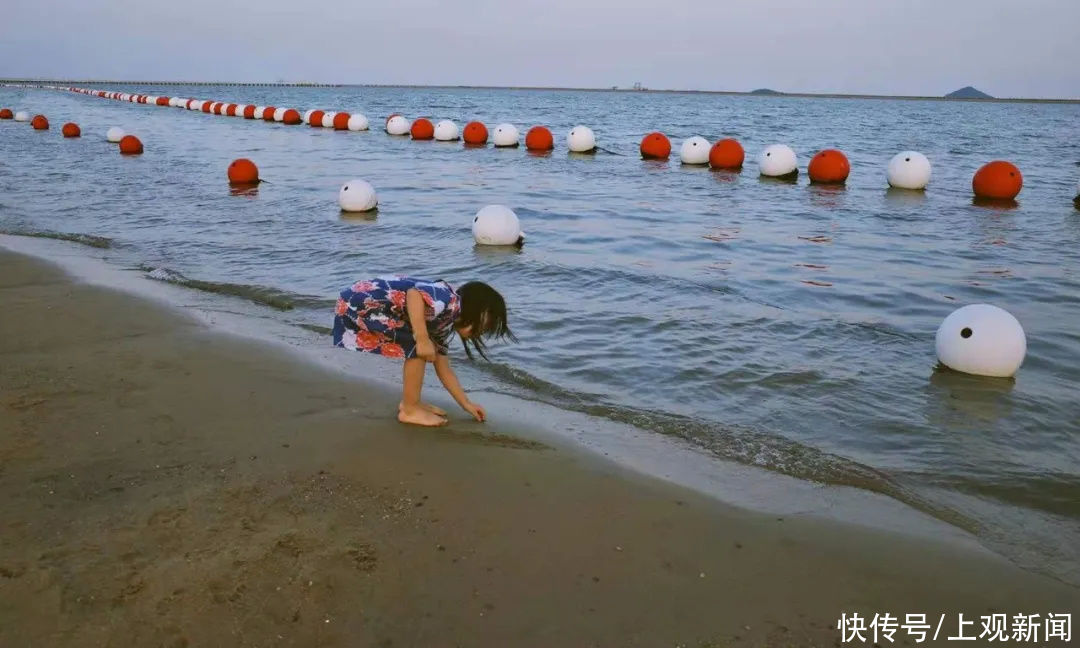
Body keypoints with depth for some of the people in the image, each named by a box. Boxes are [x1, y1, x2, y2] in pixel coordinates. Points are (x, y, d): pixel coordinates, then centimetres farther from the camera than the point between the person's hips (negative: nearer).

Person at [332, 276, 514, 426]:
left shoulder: (444, 322, 13)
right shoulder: (449, 301, -16)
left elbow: (444, 369, 20)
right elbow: (414, 294, -35)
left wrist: (466, 404, 21)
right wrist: (422, 339, -33)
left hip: (371, 305, 10)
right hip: (360, 303, -10)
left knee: (424, 348, 13)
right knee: (418, 347, -12)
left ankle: (410, 402, 19)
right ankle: (410, 410, -1)